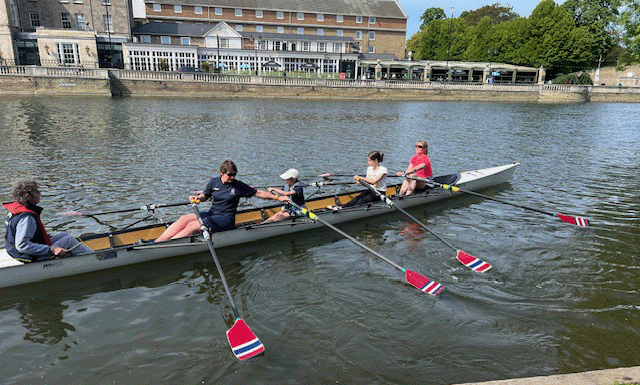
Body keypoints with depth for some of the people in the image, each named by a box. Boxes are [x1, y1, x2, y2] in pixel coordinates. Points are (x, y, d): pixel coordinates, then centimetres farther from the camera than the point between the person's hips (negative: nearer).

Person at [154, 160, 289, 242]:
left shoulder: (239, 186, -3)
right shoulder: (214, 182, 7)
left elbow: (259, 193, 3)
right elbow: (205, 195, 18)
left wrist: (278, 197, 1)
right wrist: (197, 198, -6)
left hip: (226, 218, -5)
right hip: (212, 214, 5)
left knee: (193, 226, -25)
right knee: (184, 219, -18)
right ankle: (155, 243, -24)